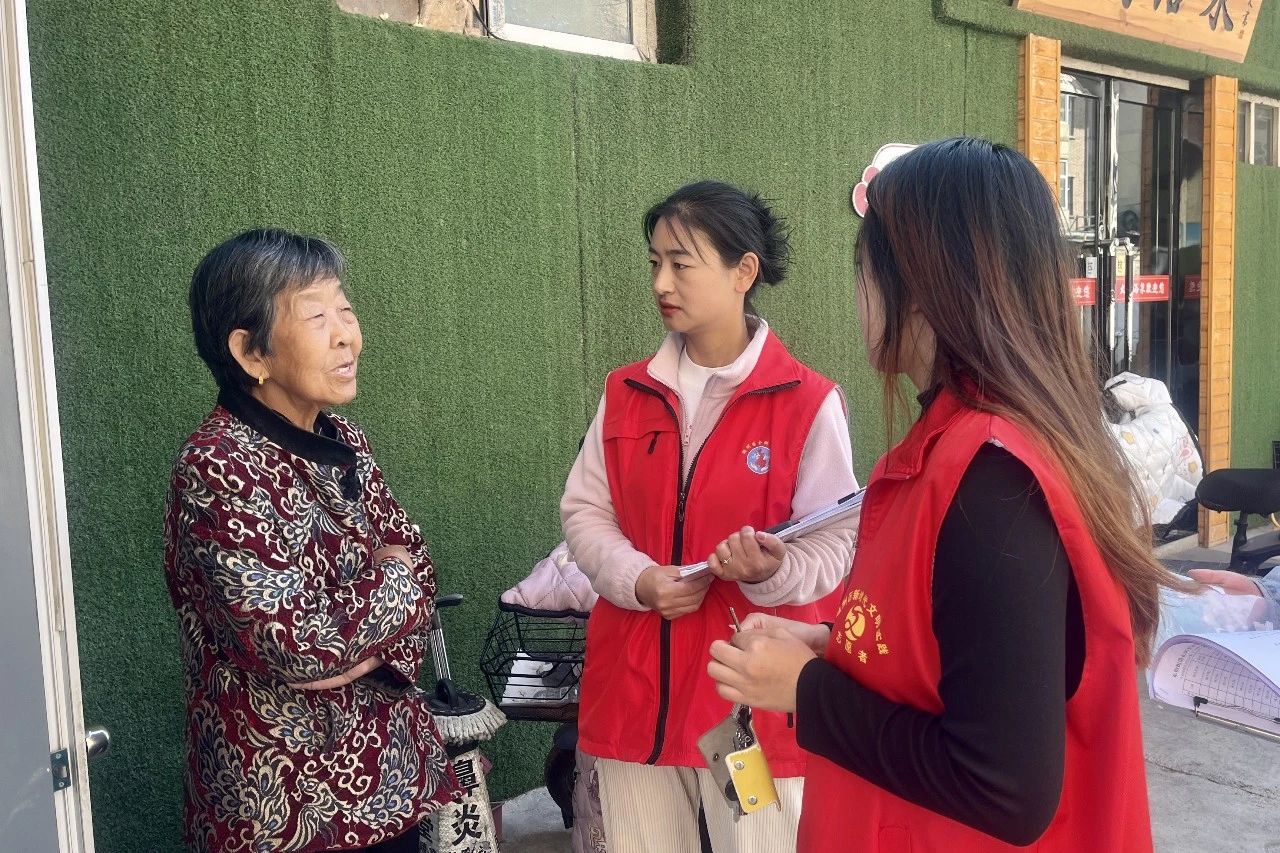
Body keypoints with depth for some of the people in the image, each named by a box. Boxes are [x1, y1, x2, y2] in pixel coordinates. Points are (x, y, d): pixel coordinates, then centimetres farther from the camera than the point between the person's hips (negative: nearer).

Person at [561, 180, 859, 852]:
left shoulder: (808, 401, -8)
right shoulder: (626, 393, 5)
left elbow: (836, 543, -8)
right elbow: (583, 510, 6)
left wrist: (772, 572, -28)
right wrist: (639, 579, -12)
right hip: (633, 685, 4)